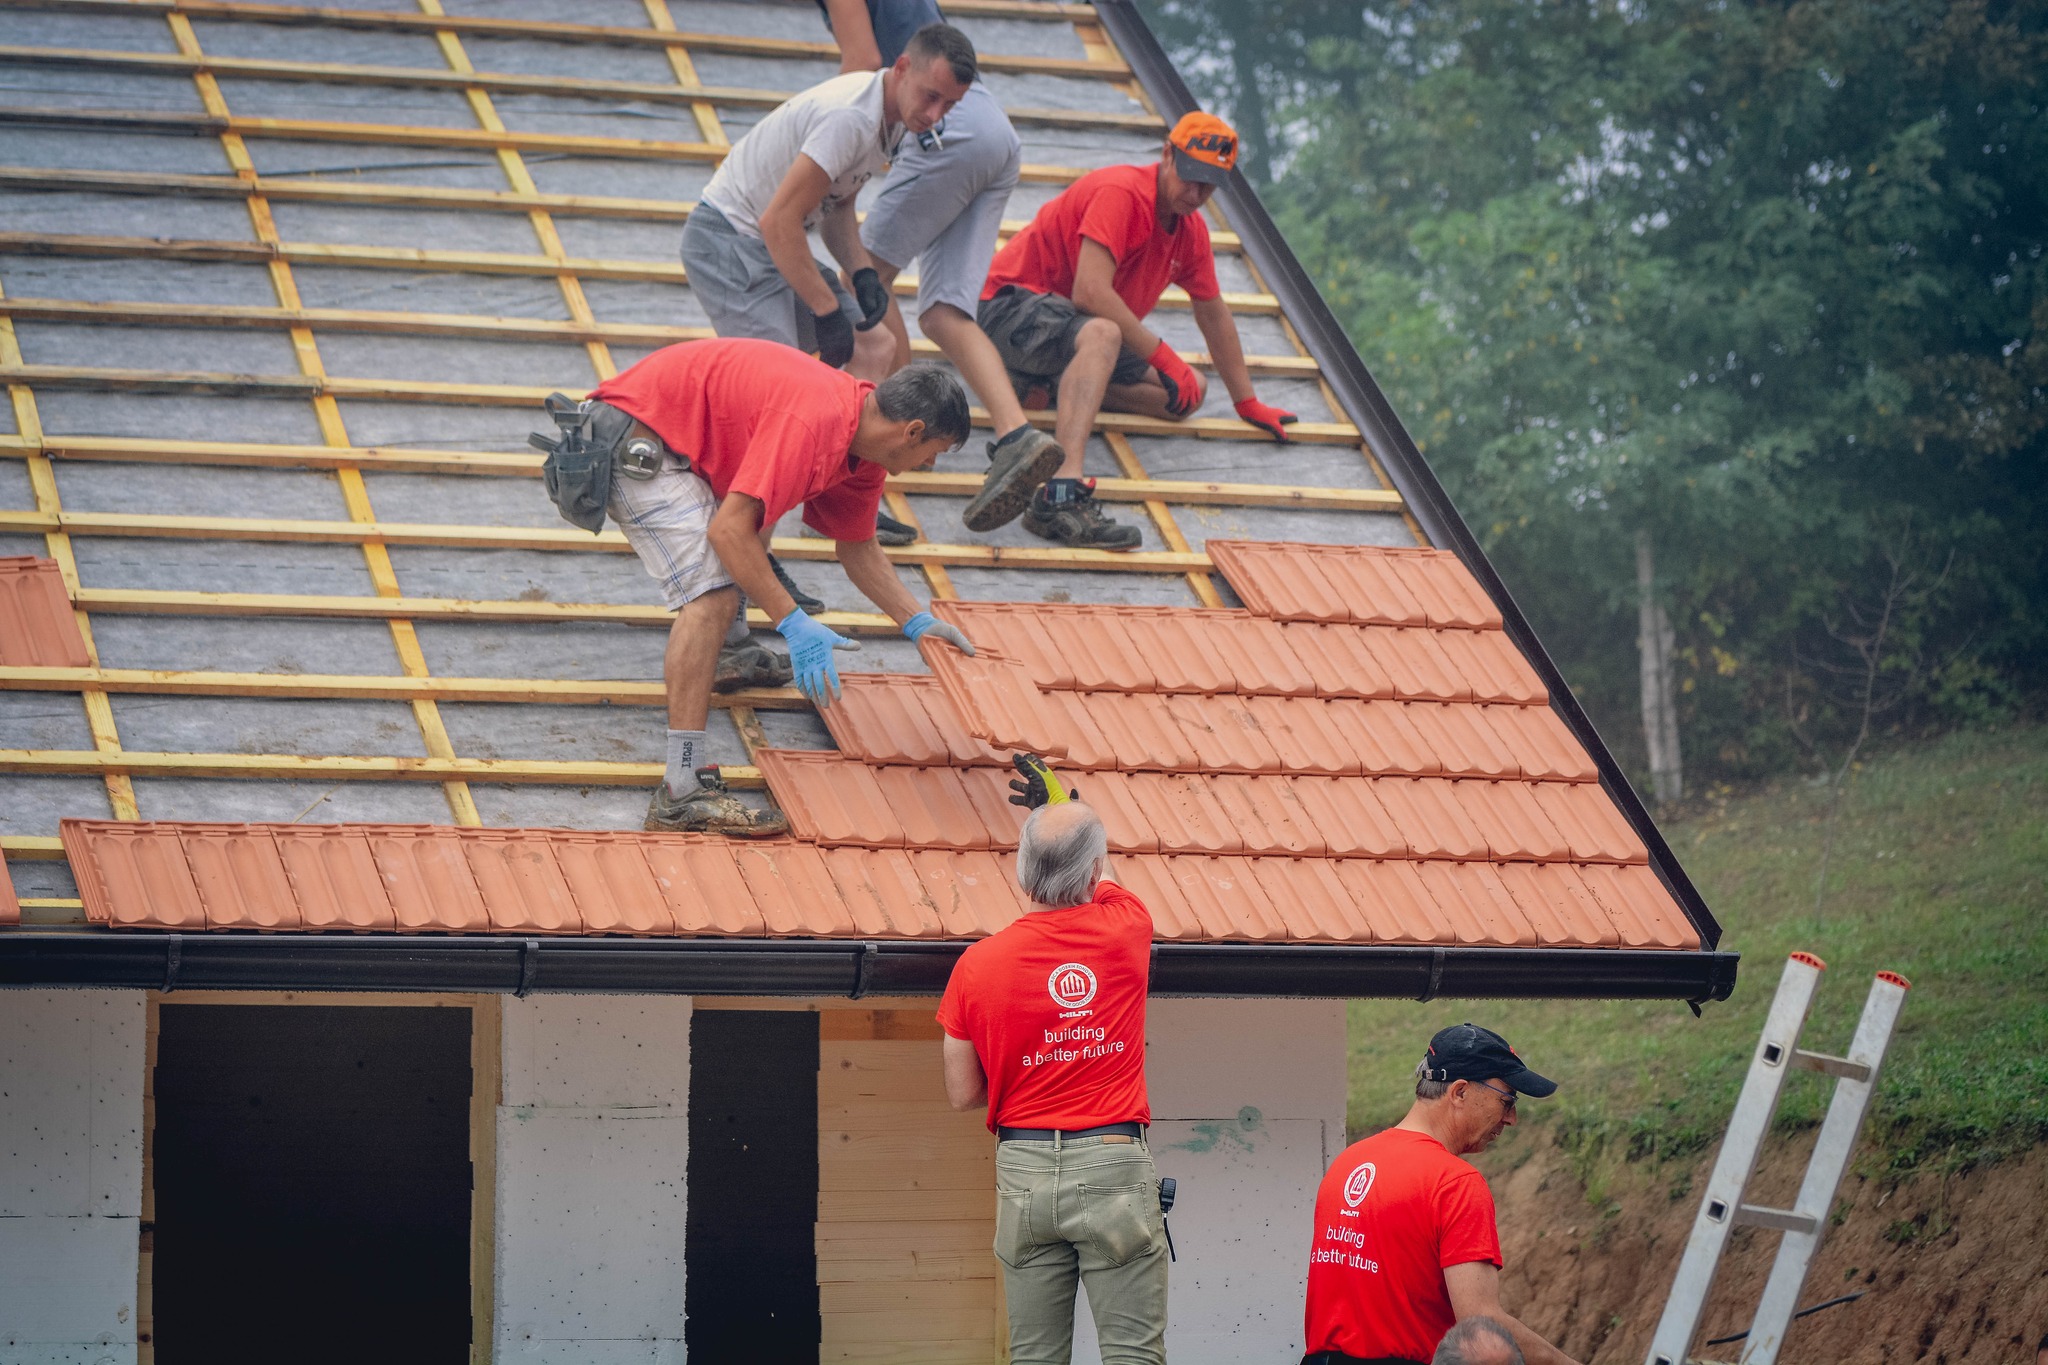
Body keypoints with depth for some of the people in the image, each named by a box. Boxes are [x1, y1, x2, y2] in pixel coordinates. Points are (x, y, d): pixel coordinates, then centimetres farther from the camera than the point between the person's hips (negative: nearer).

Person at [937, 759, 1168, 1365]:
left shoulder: (978, 963, -2)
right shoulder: (1126, 928, -2)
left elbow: (962, 1093, 5)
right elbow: (1099, 882, 25)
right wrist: (1058, 803, 41)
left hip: (1025, 1174, 1)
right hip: (1114, 1164, -1)